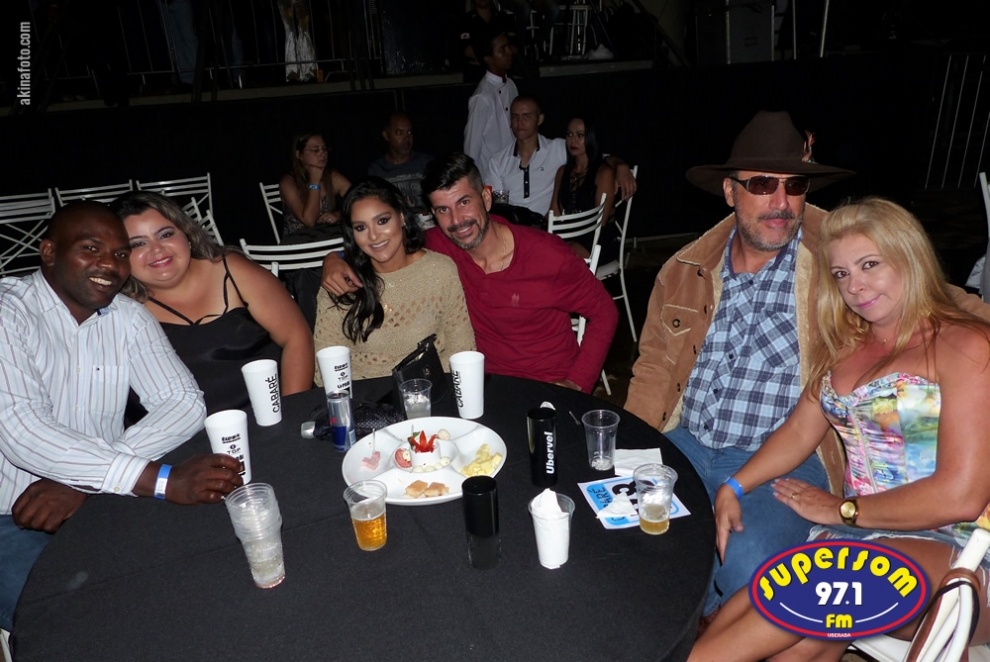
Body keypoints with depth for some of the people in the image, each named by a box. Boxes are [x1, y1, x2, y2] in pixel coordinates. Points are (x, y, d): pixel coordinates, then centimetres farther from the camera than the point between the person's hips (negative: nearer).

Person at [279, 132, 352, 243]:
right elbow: (309, 221, -17)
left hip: (329, 236, 5)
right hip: (298, 242, -5)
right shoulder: (288, 183, -6)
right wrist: (314, 182, -14)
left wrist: (339, 215, -16)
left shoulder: (333, 177, 5)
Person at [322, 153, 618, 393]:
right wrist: (334, 258, -12)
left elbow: (605, 313, -4)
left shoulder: (549, 255, -16)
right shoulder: (439, 246, -8)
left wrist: (577, 384, -12)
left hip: (552, 389, -3)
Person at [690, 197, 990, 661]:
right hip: (857, 538, 5)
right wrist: (734, 486, -1)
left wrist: (841, 509, -7)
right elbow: (800, 431, 13)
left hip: (952, 552, -5)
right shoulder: (845, 344, 14)